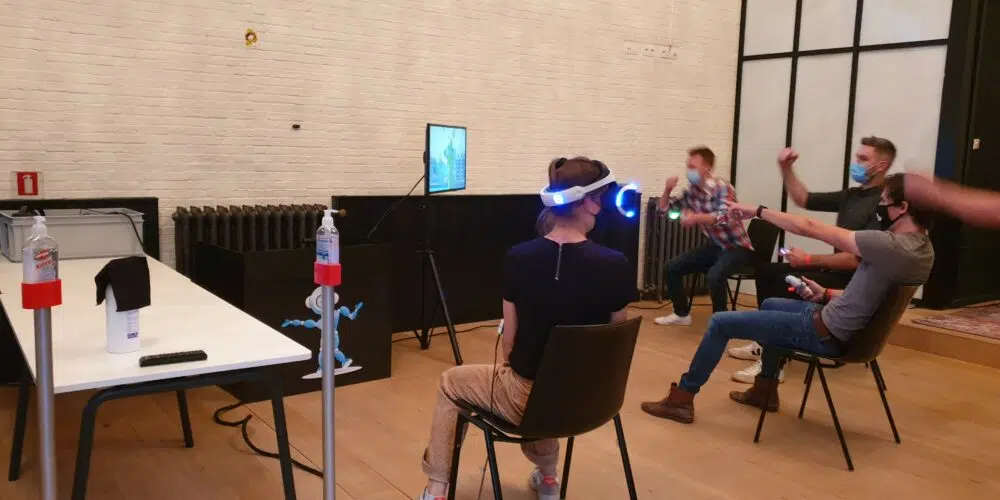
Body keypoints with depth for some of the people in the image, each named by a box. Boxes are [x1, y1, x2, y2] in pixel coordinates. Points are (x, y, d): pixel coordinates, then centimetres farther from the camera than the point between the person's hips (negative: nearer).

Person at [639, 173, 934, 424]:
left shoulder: (890, 246, -28)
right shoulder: (922, 249, 1)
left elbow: (809, 228, -23)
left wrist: (758, 211, -13)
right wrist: (827, 295, 12)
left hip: (827, 333, -10)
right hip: (845, 326, 10)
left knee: (720, 323, -3)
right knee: (770, 304, 33)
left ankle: (682, 399, 9)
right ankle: (765, 389, 36)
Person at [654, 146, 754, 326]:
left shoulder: (722, 188, -20)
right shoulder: (691, 191, 0)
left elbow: (725, 217, -36)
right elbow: (663, 208, 6)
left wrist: (695, 218, -43)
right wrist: (667, 190, -12)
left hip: (737, 247, -7)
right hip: (714, 245, 7)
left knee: (714, 275, -34)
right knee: (672, 268, 0)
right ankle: (682, 314, 16)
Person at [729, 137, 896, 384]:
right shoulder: (853, 195, 13)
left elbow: (858, 259, -27)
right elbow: (803, 199, 17)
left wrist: (809, 259, -21)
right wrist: (786, 169, 3)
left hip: (854, 281, -10)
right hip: (835, 270, 10)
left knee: (787, 283, -30)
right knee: (765, 271, 10)